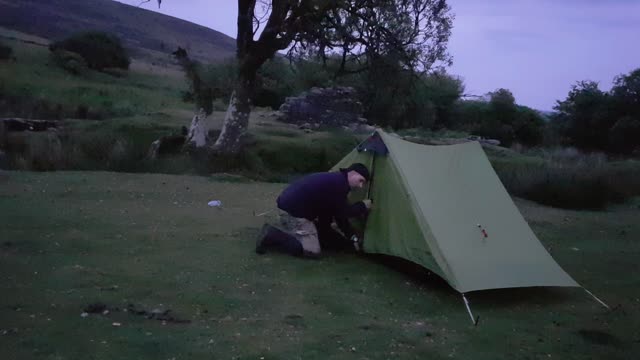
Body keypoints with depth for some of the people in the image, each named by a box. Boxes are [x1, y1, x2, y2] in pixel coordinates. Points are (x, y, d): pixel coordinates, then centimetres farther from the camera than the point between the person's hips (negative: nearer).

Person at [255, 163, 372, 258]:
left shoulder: (335, 180, 16)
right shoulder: (339, 183, -16)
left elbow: (338, 213, 18)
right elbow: (343, 213, -10)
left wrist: (352, 236, 14)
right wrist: (363, 206, 4)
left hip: (291, 206, 11)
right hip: (292, 211, -11)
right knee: (312, 250, -14)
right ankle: (272, 236, -12)